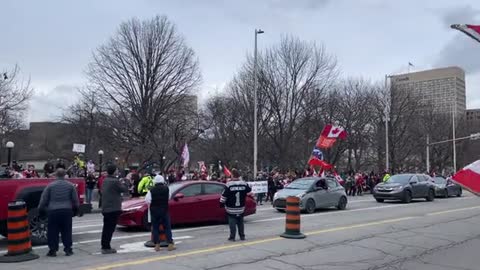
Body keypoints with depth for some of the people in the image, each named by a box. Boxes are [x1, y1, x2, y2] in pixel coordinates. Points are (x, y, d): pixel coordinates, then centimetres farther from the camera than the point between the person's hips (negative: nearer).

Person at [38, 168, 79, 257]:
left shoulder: (50, 185, 0)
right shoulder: (70, 185, 3)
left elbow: (44, 199, 2)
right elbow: (75, 200, 7)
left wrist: (41, 209, 15)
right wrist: (75, 210, 20)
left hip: (53, 211, -1)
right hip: (67, 211, 1)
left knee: (52, 232, 7)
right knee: (66, 231, 8)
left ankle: (52, 250, 9)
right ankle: (68, 249, 10)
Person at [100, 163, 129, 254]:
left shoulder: (105, 181, 10)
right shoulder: (115, 181, -17)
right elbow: (125, 189, -11)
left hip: (105, 208, 9)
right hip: (113, 209, -9)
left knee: (106, 228, 15)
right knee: (110, 229, -4)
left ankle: (104, 247, 22)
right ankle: (106, 248, -2)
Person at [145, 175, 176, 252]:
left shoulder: (151, 190, -6)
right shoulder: (166, 189, -2)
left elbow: (147, 200, -7)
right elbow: (169, 197, 8)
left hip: (154, 211, 0)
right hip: (164, 210, 0)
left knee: (155, 228, 7)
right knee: (167, 227, 5)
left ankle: (157, 245, 6)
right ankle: (170, 244, 2)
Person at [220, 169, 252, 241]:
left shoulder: (229, 185, -15)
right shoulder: (244, 184, -3)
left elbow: (224, 196, -12)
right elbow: (249, 190, 15)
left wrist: (222, 203, 0)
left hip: (231, 209, -4)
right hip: (241, 208, 4)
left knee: (232, 223, 2)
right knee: (240, 223, 16)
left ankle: (232, 237, 3)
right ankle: (242, 236, 20)